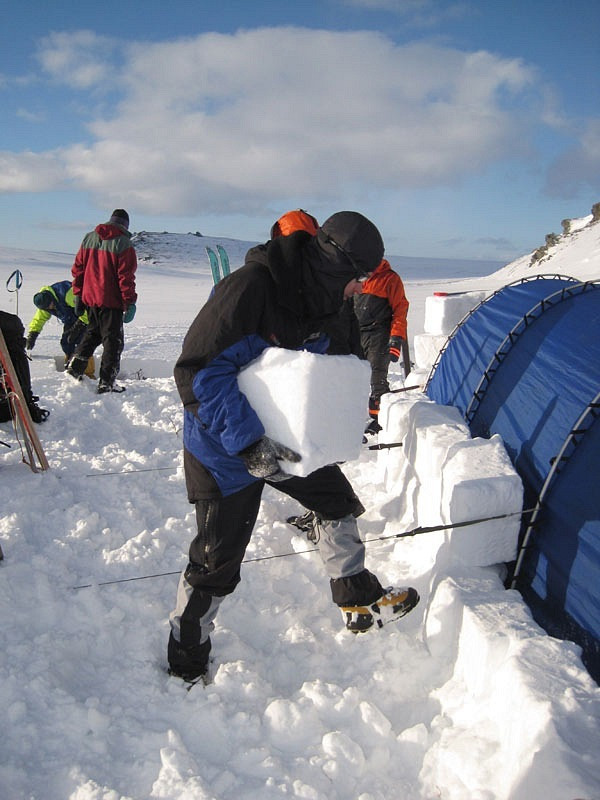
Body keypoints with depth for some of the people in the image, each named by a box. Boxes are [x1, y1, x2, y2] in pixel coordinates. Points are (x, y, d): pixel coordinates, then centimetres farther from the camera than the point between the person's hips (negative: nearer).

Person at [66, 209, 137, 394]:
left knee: (92, 333, 26)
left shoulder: (89, 238, 8)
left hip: (89, 298, 6)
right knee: (113, 340, 1)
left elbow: (77, 269, 11)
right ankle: (106, 383, 2)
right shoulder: (124, 244, -11)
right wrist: (130, 302, -10)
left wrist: (78, 295, 18)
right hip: (111, 301, -6)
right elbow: (126, 276, -14)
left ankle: (75, 367, 22)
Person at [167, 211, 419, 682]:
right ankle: (185, 663, 26)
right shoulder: (249, 288, -28)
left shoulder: (315, 298, -1)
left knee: (338, 500, 13)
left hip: (284, 440, 8)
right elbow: (199, 373, -30)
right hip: (226, 448, -8)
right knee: (217, 560, 2)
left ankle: (360, 603, 33)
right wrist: (247, 441, -34)